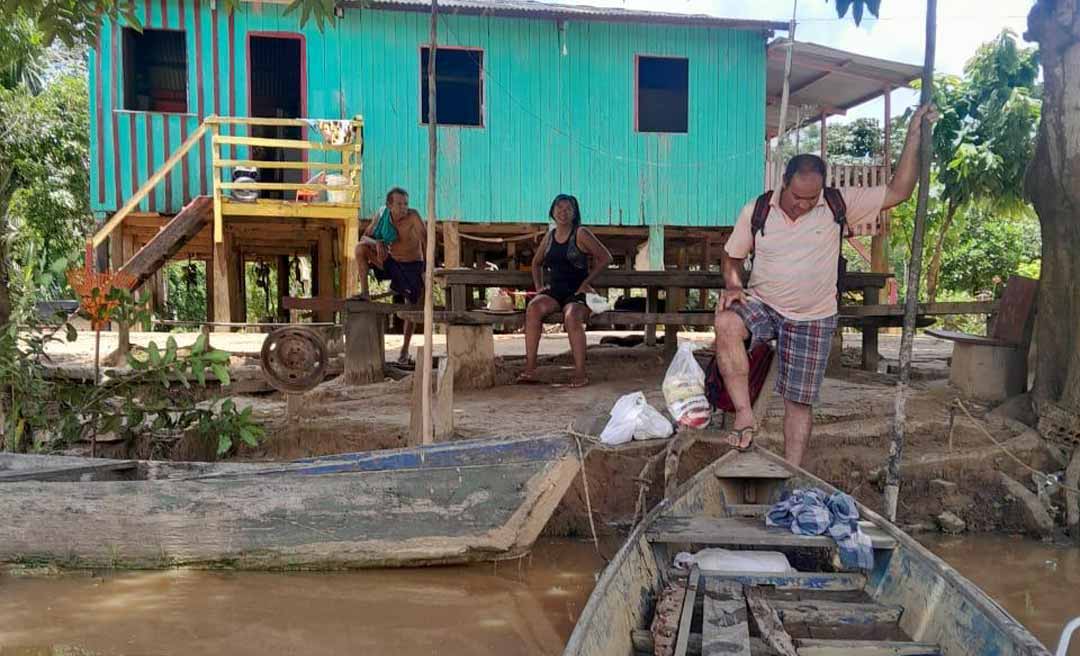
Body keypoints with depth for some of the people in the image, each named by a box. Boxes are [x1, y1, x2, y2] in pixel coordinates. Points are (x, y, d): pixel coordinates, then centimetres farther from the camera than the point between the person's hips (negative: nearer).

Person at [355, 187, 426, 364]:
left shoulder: (413, 217, -27)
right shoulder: (381, 215, -14)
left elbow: (426, 243, -29)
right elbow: (364, 238, -8)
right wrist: (377, 242, -31)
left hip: (413, 265, -3)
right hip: (392, 262, 3)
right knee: (360, 248, -20)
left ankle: (405, 351, 17)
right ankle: (364, 293, -13)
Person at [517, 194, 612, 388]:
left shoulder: (581, 234, 0)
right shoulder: (549, 236, 16)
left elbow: (605, 258, -3)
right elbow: (536, 263, 32)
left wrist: (586, 282, -6)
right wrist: (538, 286, 17)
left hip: (577, 292, -4)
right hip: (554, 291, 4)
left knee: (572, 317, -37)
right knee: (533, 308, -27)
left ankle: (580, 374, -29)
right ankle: (530, 369, -28)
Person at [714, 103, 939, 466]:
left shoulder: (839, 205, -7)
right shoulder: (757, 209, -6)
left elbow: (898, 191, -7)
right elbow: (733, 257, 6)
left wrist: (914, 136, -13)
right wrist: (733, 286, -14)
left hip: (812, 320, 0)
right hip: (762, 304, 0)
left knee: (799, 401, 3)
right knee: (726, 323, -34)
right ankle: (744, 415, -28)